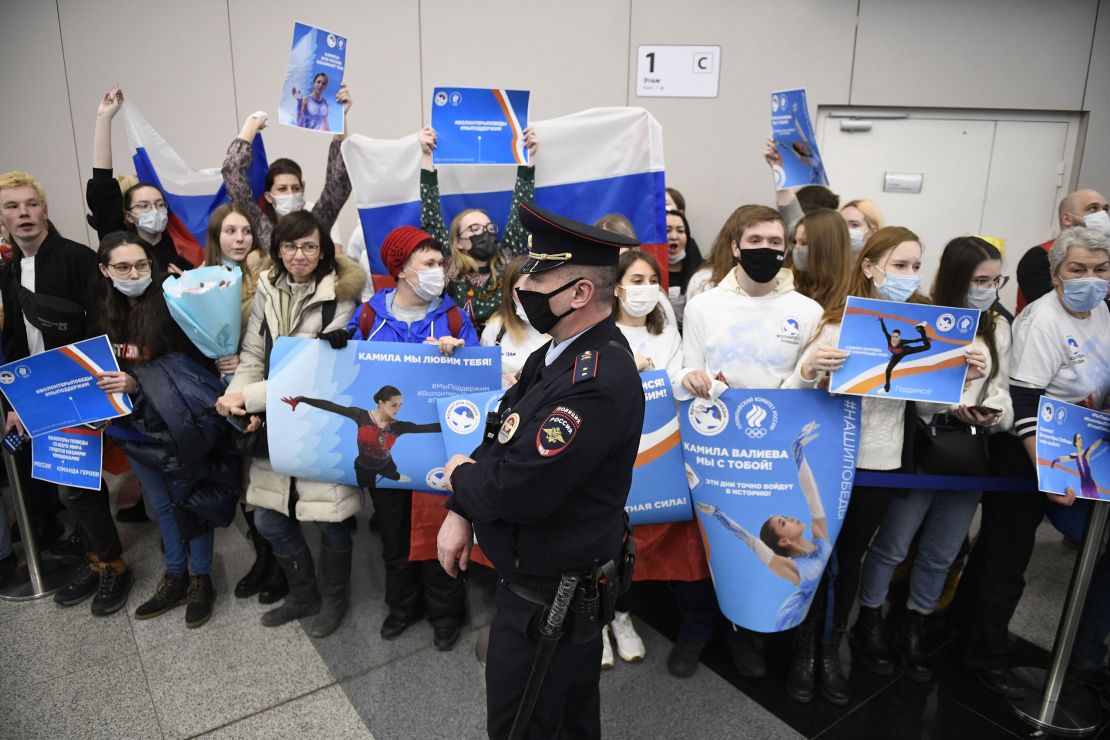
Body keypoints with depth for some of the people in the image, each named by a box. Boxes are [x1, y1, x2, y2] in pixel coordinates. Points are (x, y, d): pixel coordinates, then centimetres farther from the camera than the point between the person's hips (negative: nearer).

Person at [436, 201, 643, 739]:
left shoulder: (597, 382, -31)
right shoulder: (558, 355, 2)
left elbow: (516, 491, -32)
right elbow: (502, 438, 8)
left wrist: (460, 477, -11)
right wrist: (460, 512, -4)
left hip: (548, 599, -9)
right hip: (549, 577, 9)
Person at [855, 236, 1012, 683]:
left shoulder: (998, 328, 9)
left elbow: (1000, 390, 10)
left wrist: (994, 415, -12)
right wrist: (951, 408, -27)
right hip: (921, 447, -5)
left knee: (942, 553, 15)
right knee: (893, 545, 6)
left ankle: (914, 632, 31)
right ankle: (871, 617, 28)